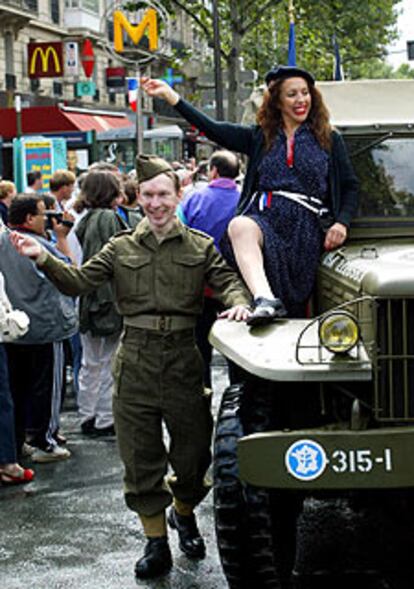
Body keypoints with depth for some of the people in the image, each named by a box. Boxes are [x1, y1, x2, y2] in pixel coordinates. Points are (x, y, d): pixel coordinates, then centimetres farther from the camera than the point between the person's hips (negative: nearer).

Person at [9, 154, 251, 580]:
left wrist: (238, 301, -26)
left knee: (193, 452, 9)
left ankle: (183, 513, 40)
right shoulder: (121, 248, 6)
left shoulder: (200, 246, 5)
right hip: (135, 364, 1)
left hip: (183, 361, 0)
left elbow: (227, 280, -3)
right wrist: (42, 259, -16)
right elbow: (78, 282, 0)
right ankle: (156, 543, 19)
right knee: (140, 458, 5)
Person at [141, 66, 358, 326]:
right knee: (239, 226, -35)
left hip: (305, 226, 0)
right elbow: (213, 129, 10)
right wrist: (171, 96, 4)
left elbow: (350, 187, 16)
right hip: (263, 218, 0)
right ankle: (266, 300, -52)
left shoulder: (329, 139, 16)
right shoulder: (260, 137, 18)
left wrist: (341, 223, -2)